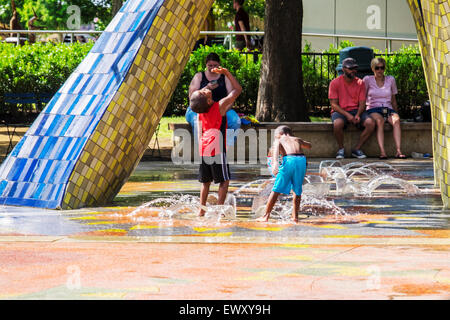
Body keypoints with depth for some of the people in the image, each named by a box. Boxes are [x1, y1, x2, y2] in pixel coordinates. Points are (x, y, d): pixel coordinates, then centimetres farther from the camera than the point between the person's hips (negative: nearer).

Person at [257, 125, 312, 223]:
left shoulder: (278, 140, 21)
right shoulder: (297, 139, 32)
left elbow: (276, 150, -3)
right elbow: (309, 146, 52)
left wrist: (275, 163, -20)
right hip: (301, 160, 3)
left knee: (276, 190, 3)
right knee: (297, 190, 19)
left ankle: (266, 215, 5)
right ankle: (295, 216, 16)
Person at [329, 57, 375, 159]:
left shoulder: (360, 83, 6)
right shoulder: (335, 83, -3)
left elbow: (362, 103, 3)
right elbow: (334, 104, -7)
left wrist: (358, 115, -19)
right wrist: (347, 115, -21)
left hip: (356, 111, 3)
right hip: (340, 111, -3)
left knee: (371, 123, -26)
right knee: (337, 124, -38)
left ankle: (357, 149, -11)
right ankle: (341, 149, -12)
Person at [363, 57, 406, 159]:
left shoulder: (391, 79, 13)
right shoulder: (368, 80, 6)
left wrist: (396, 113, 17)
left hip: (388, 109, 2)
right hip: (373, 109, -2)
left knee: (396, 120, -33)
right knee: (379, 121, -37)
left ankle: (398, 151, -46)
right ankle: (382, 152, -49)